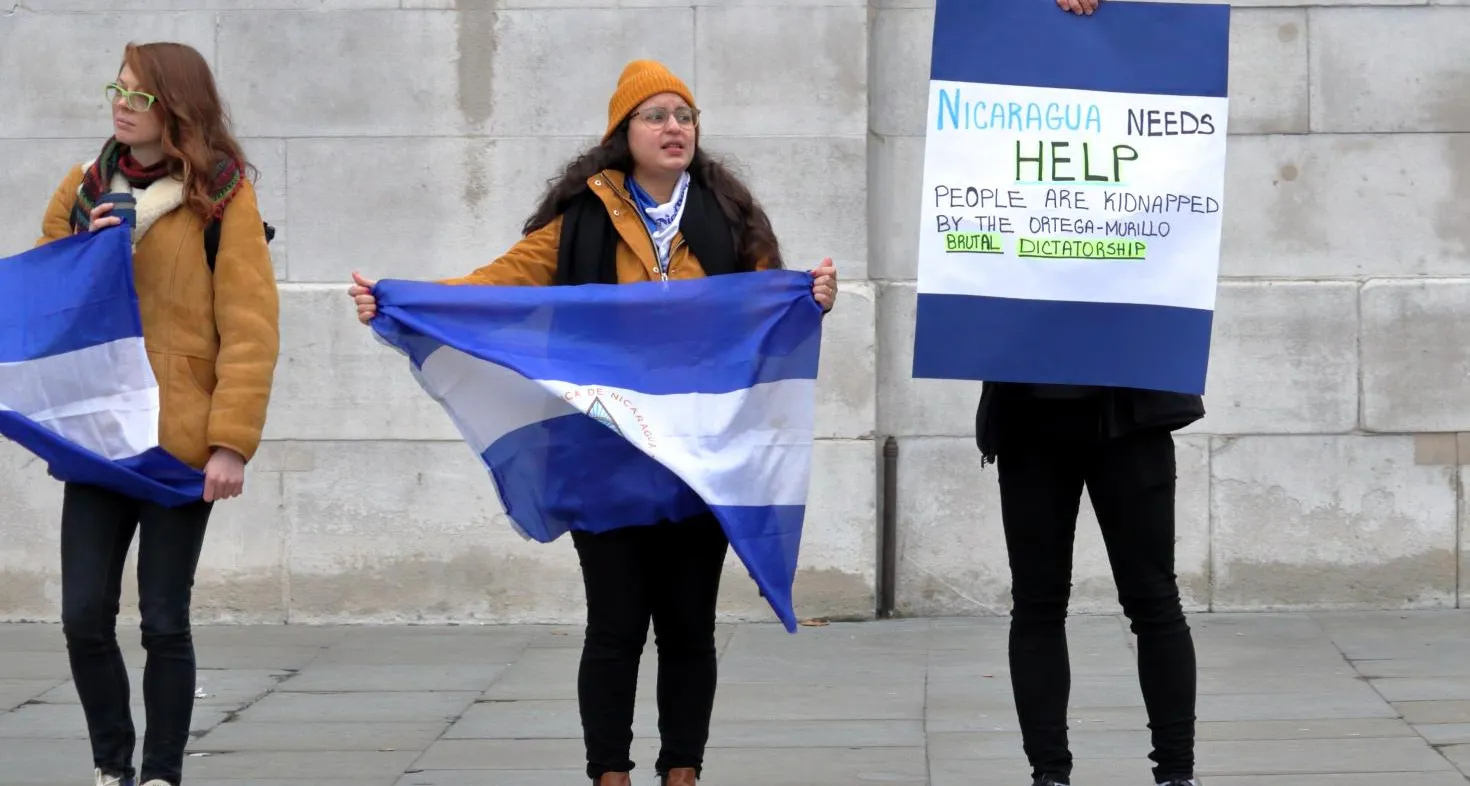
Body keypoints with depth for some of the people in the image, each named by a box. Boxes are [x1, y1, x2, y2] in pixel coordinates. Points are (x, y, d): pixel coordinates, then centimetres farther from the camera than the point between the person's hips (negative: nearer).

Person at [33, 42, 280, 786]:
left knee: (163, 622, 1)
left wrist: (231, 441, -15)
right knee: (83, 616, 0)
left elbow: (250, 330, -7)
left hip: (179, 443, -4)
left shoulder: (222, 197, -3)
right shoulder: (83, 189, 11)